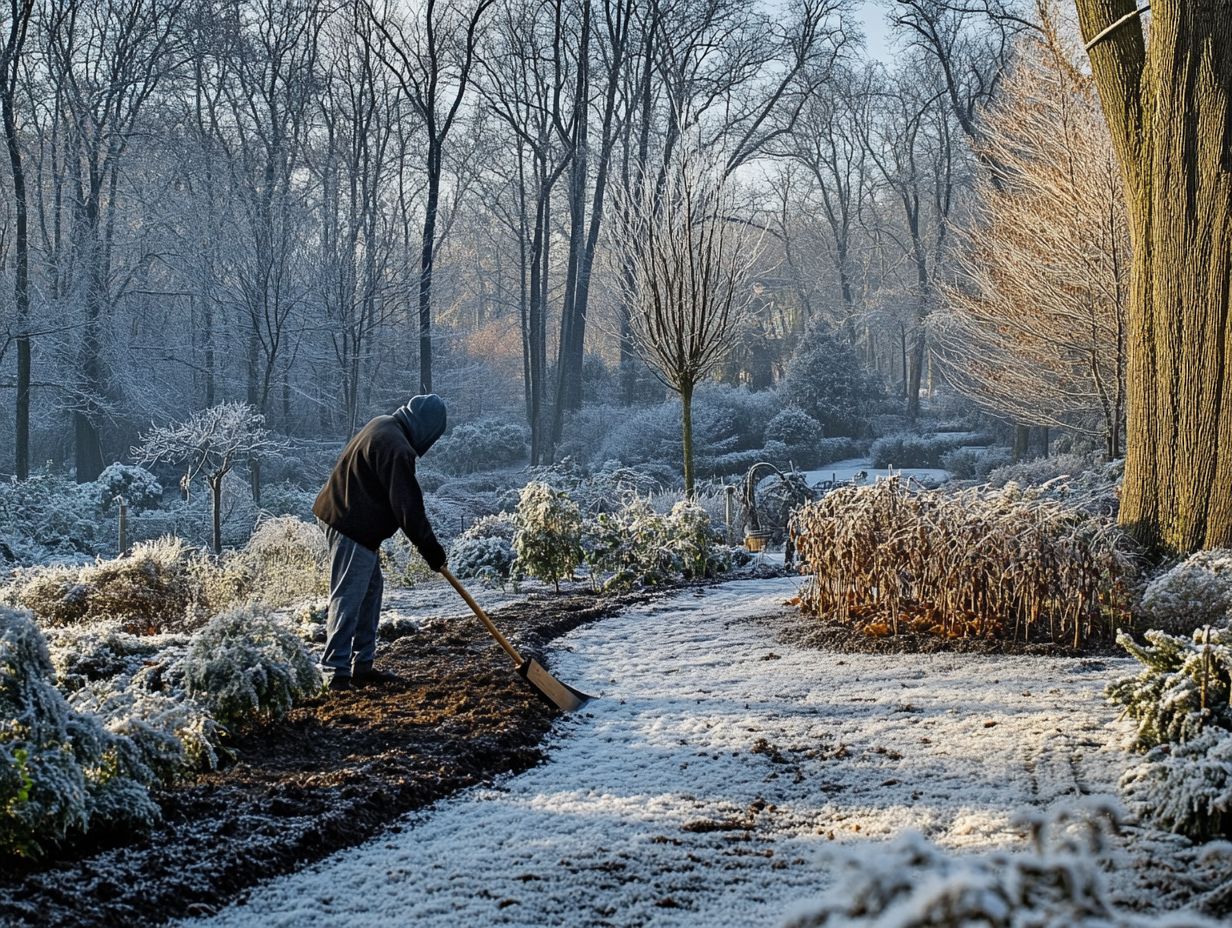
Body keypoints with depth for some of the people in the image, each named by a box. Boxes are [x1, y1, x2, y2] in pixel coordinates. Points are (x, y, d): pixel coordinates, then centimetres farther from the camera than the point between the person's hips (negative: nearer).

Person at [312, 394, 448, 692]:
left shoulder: (383, 426, 12)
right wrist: (430, 547, -13)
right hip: (353, 529, -11)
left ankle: (362, 665, 22)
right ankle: (337, 673, -7)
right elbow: (407, 504, -20)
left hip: (343, 518, 11)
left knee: (371, 589, 16)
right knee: (348, 599, -9)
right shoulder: (397, 448, -21)